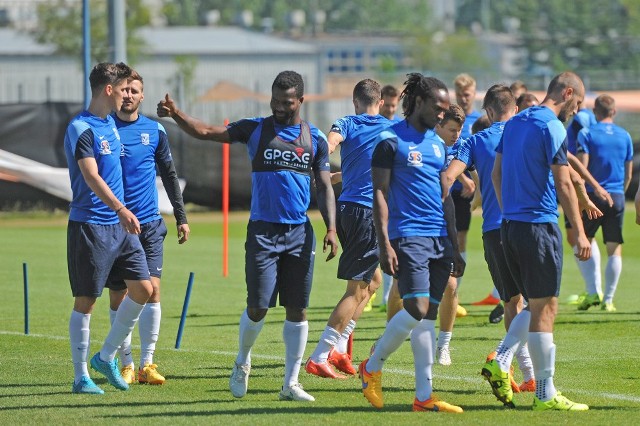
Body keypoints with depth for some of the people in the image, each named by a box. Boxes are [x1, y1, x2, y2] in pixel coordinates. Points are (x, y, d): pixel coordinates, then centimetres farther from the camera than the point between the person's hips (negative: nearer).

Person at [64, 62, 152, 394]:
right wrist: (121, 209, -38)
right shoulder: (81, 128, -14)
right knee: (86, 300, -2)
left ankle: (106, 357, 15)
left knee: (144, 288, 1)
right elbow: (91, 177, -26)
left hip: (119, 226, 8)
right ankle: (81, 376, 6)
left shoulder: (110, 124, 14)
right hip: (89, 226, -8)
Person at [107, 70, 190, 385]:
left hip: (149, 223, 1)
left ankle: (147, 363, -1)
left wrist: (181, 217, 14)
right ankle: (126, 363, 10)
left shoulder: (155, 130, 7)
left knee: (151, 291, -7)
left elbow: (169, 175, 16)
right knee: (118, 297, 1)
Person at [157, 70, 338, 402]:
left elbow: (324, 187, 9)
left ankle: (291, 383, 9)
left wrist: (331, 228, -4)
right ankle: (242, 362, 23)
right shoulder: (256, 129, 2)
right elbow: (205, 132, -4)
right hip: (262, 230, -2)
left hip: (299, 232, 2)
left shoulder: (315, 138, 7)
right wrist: (176, 114, -21)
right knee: (258, 307, -5)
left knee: (297, 309, 1)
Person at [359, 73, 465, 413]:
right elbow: (380, 194, -7)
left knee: (429, 314, 4)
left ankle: (424, 396, 5)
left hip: (439, 240, 7)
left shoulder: (438, 144, 17)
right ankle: (373, 366, 4)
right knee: (417, 308, -17)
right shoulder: (391, 140, -4)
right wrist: (385, 243, -14)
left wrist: (454, 248, 19)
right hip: (407, 236, -7)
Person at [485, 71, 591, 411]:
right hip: (539, 226, -8)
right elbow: (564, 184, -14)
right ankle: (545, 394, -1)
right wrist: (580, 232, -12)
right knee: (545, 309, -3)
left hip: (510, 226, 8)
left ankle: (500, 362, -1)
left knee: (535, 304, 16)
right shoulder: (552, 127, -12)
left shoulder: (514, 123, 14)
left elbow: (496, 173, 19)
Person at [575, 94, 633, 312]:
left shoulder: (586, 134, -3)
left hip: (593, 195, -3)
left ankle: (593, 292, -1)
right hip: (617, 197, 3)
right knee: (615, 249, 4)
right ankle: (608, 300, 3)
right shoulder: (625, 136, 8)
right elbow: (628, 173, 13)